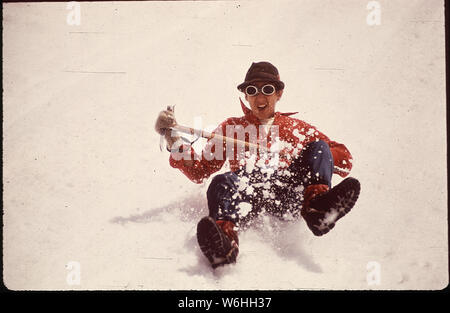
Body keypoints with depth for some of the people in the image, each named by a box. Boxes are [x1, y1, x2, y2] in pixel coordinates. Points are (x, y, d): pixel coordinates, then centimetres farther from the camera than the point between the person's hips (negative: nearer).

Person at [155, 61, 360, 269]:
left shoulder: (297, 128, 29)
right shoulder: (231, 127, 30)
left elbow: (345, 159, 20)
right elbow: (199, 171, 23)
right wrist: (172, 138, 10)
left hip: (289, 191, 1)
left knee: (318, 146, -16)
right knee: (223, 182, -32)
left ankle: (317, 206, -41)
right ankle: (225, 239, -59)